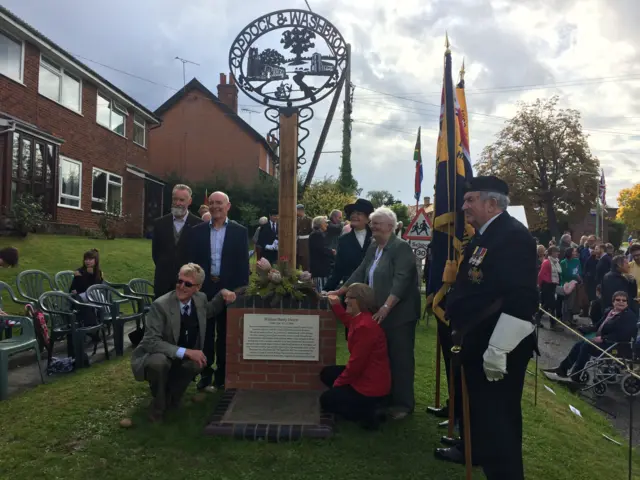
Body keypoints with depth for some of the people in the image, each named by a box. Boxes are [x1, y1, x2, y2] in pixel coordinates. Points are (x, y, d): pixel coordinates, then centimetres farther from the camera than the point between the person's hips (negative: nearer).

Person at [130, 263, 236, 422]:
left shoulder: (200, 298, -7)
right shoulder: (160, 305, -25)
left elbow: (209, 310, 18)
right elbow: (151, 342, -29)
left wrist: (223, 293, -2)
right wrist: (186, 352, -37)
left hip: (183, 360, 6)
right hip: (154, 357, -6)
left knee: (199, 361, -23)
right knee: (159, 361, -37)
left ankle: (171, 397, 5)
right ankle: (158, 407, -8)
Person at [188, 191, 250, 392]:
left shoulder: (239, 231, 1)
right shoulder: (197, 231, 5)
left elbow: (243, 264, -1)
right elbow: (192, 262, 5)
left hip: (229, 289, -1)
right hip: (204, 288, 1)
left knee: (225, 334, 9)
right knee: (205, 334, 9)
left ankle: (222, 377, 20)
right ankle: (205, 376, 20)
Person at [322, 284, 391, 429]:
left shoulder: (365, 326, -29)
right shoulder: (360, 318, 3)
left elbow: (356, 363, -25)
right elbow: (349, 322, 31)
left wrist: (339, 382, -10)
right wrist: (336, 306, 21)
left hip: (372, 386, -10)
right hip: (366, 375, 10)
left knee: (326, 400, 4)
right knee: (326, 373, 20)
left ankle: (368, 415, -1)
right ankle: (364, 406, 15)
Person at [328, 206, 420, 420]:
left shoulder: (401, 247, -13)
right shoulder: (373, 247, 12)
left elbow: (401, 281, -22)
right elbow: (360, 273, 16)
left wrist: (386, 307, -29)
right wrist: (340, 291, 10)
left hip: (399, 314, -7)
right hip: (378, 313, 7)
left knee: (400, 357, 2)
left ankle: (403, 403, 14)